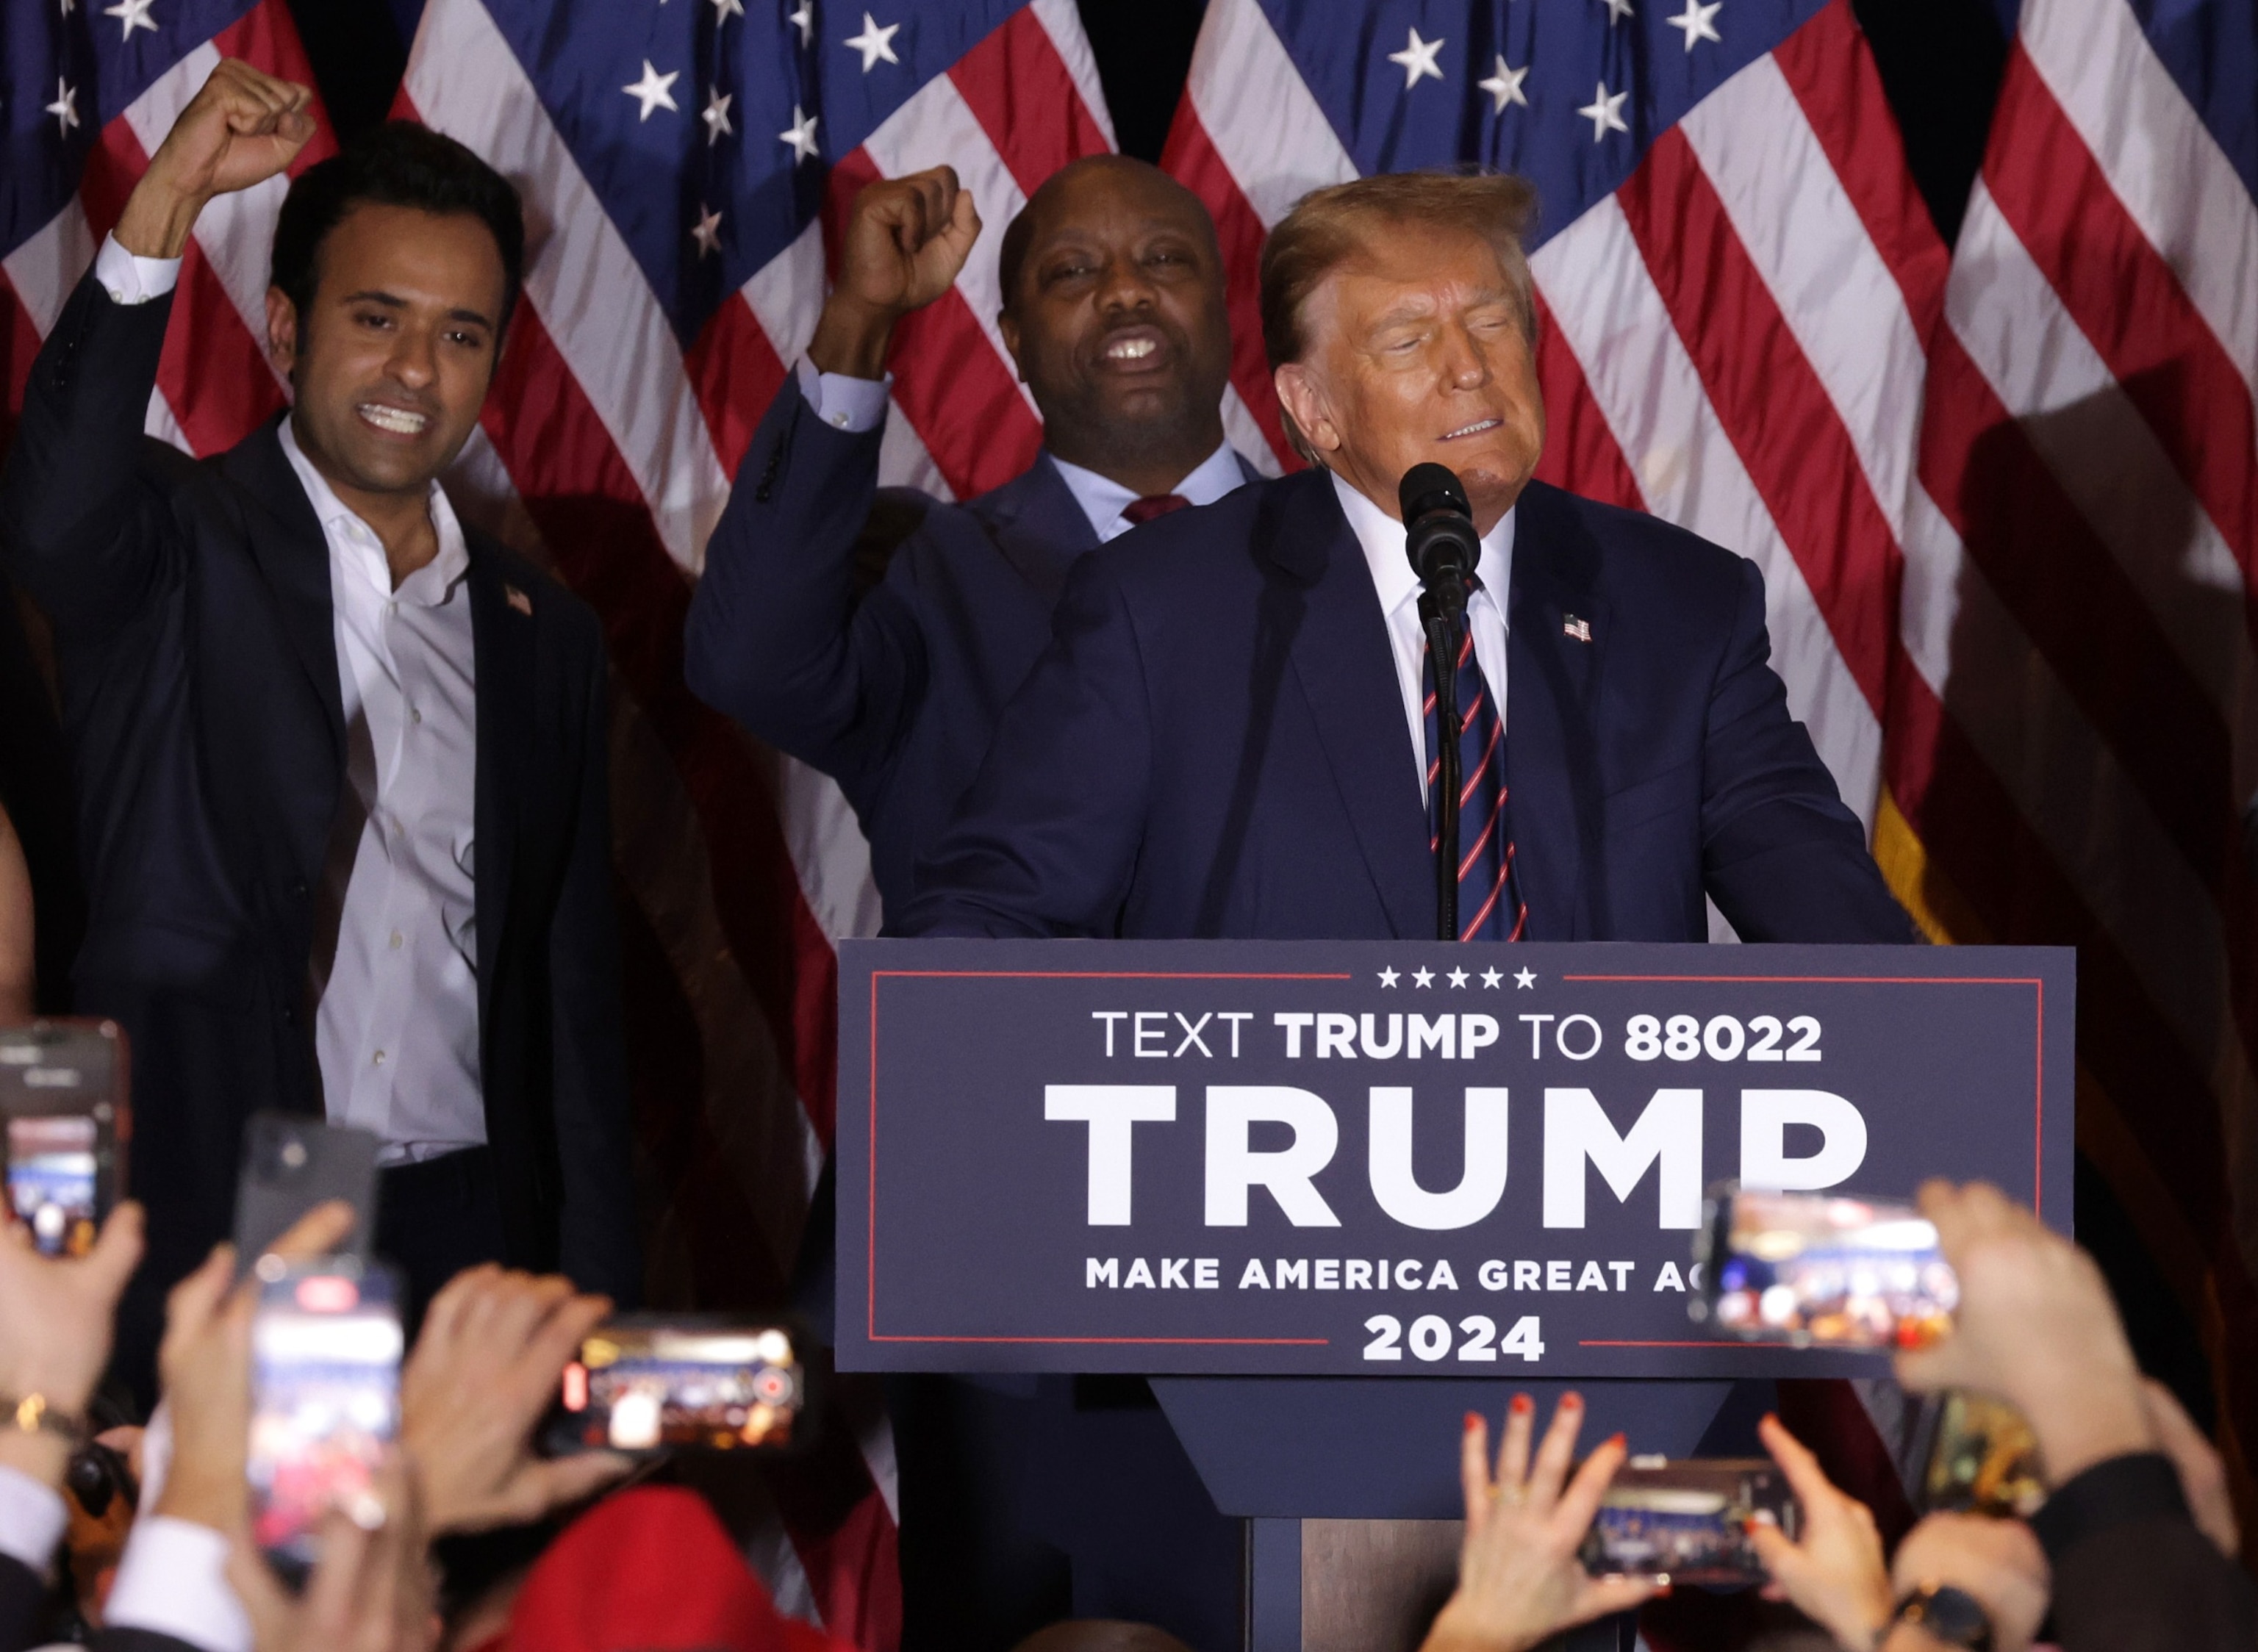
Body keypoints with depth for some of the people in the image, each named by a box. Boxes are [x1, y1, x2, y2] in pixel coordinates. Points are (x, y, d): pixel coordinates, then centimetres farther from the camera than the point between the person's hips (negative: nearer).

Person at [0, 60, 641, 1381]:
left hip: (469, 1241, 4)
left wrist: (595, 1297, 9)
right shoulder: (183, 554, 2)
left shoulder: (545, 640, 15)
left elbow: (577, 1000, 16)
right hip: (208, 1231, -4)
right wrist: (162, 210, -31)